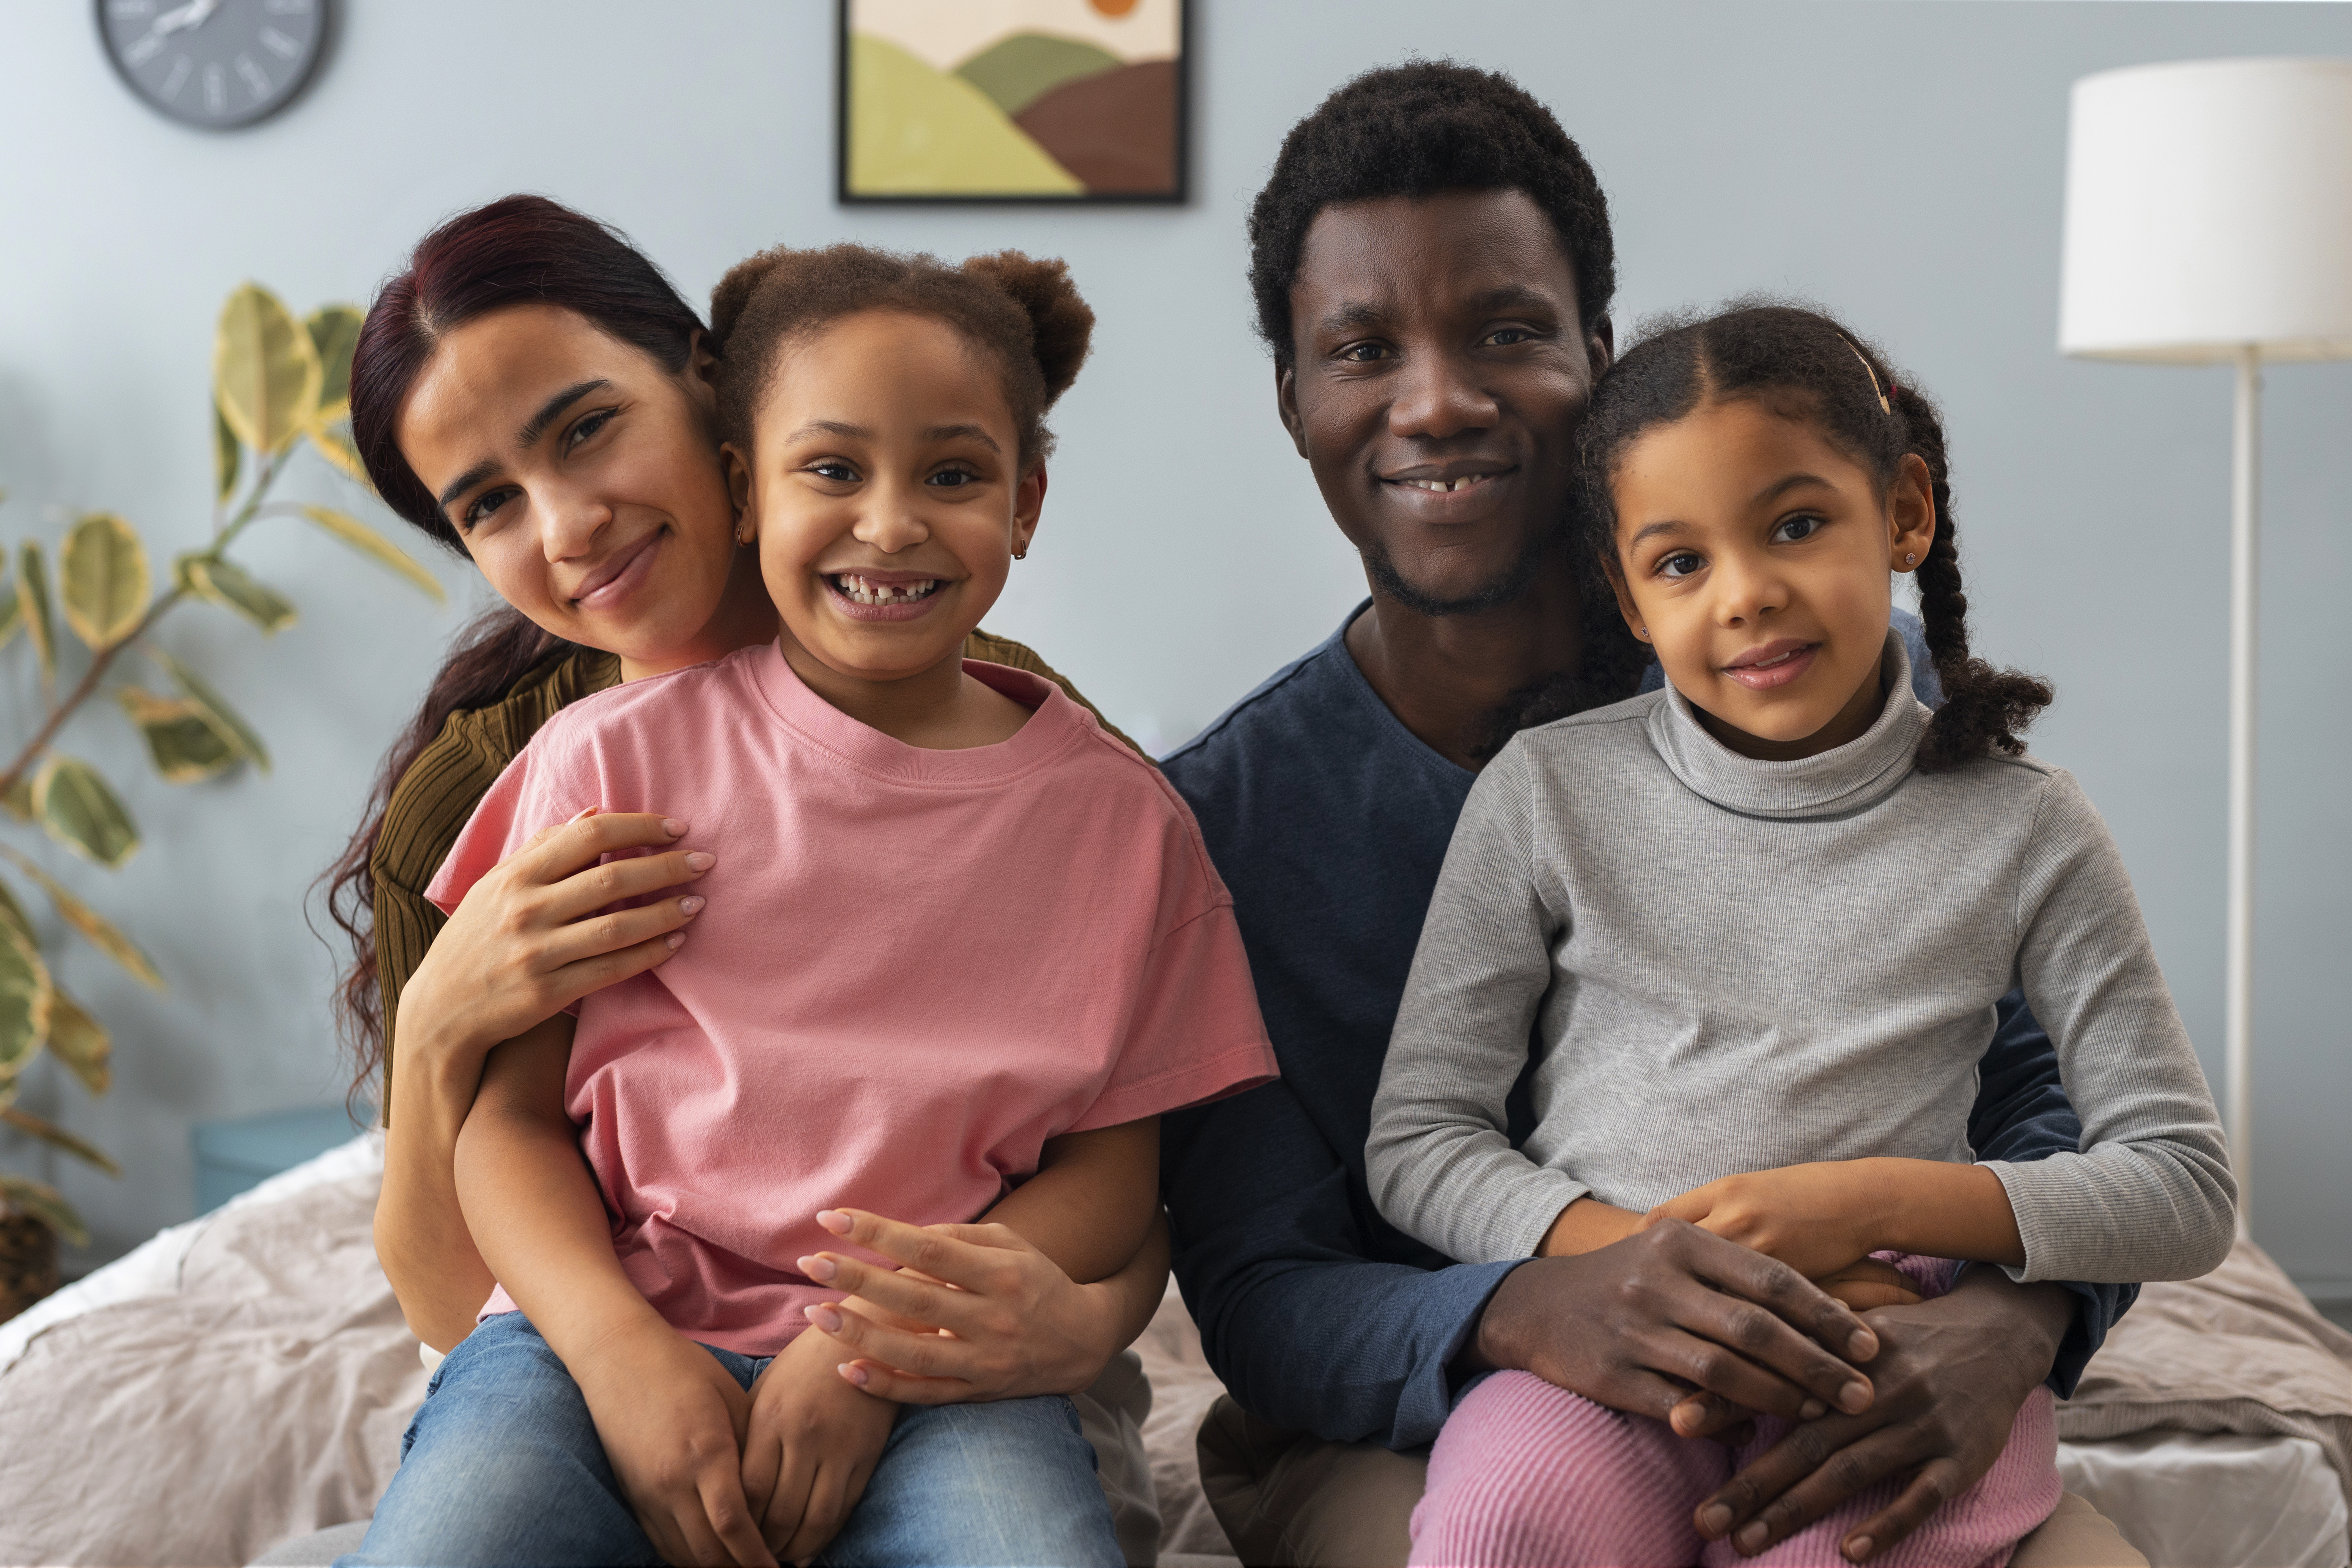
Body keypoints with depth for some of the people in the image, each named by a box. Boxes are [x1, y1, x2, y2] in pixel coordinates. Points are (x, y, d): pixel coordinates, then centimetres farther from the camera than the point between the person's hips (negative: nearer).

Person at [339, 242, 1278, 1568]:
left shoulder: (1117, 814, 7)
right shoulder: (617, 754, 5)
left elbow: (1111, 1169, 6)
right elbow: (510, 1115, 5)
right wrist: (616, 1346, -14)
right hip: (604, 1329, 0)